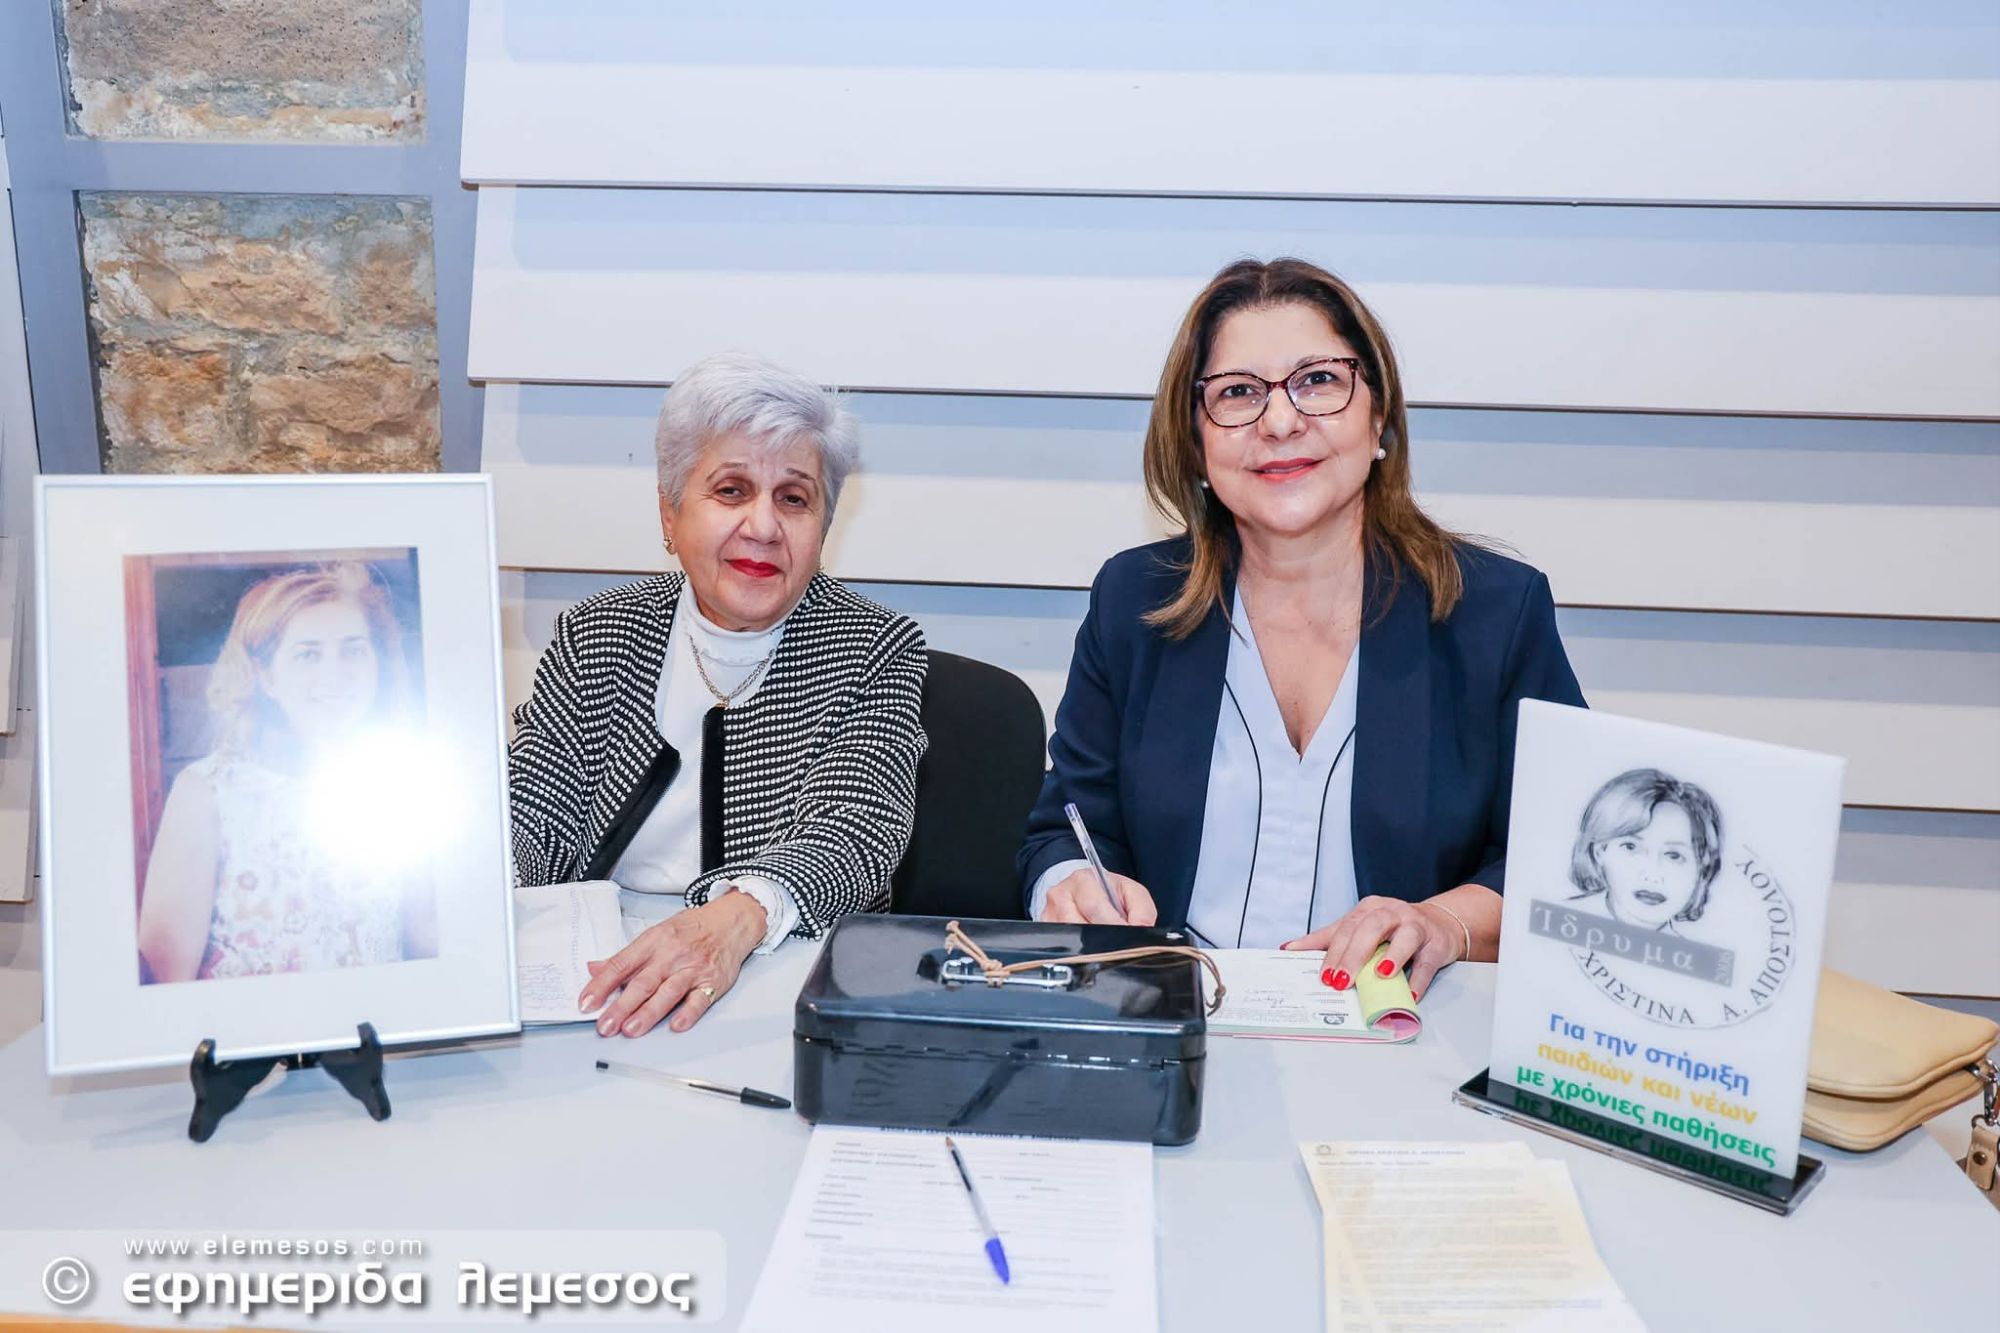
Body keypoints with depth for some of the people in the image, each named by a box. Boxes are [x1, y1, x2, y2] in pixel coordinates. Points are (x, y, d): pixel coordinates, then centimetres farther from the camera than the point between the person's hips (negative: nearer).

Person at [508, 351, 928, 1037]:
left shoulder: (876, 652, -1)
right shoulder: (593, 635, 8)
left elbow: (852, 832, -15)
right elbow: (533, 816, -1)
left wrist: (735, 919, -37)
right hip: (588, 976, 3)